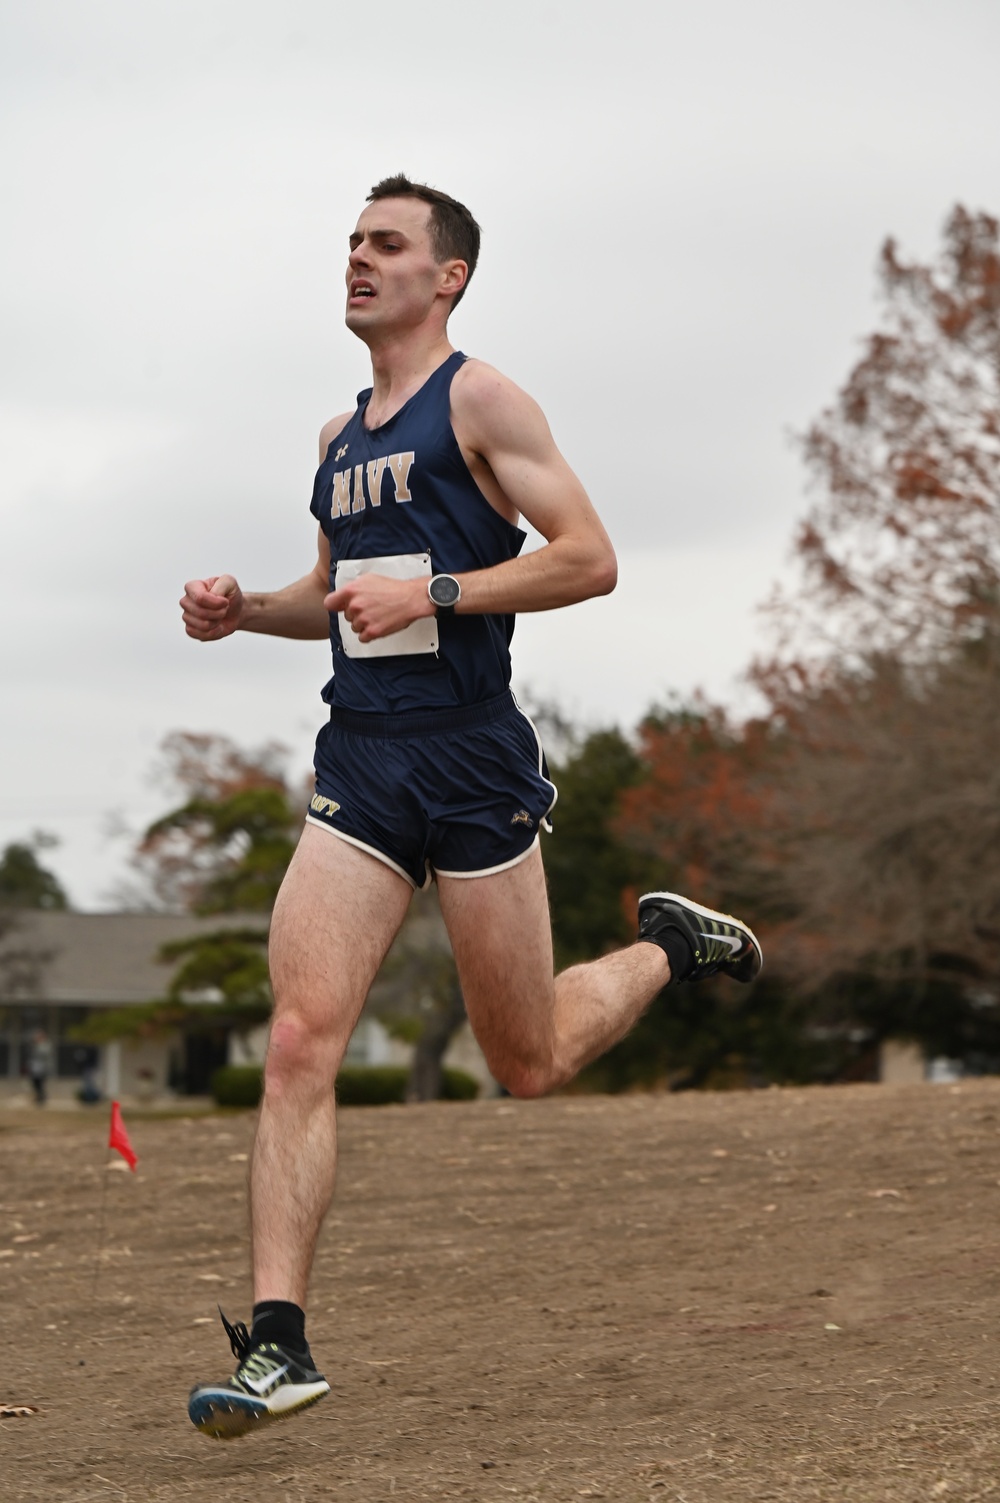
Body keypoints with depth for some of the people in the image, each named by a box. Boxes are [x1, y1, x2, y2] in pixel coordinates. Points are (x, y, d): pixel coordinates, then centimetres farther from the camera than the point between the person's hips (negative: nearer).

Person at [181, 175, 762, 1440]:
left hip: (471, 759, -5)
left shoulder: (479, 400, -4)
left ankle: (668, 949, 36)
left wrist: (433, 594, -19)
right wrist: (241, 607, 11)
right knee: (299, 1040, -12)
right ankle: (277, 1341, -12)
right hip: (358, 766, 5)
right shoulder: (338, 437, 18)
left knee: (528, 1066, 6)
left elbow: (588, 559, -11)